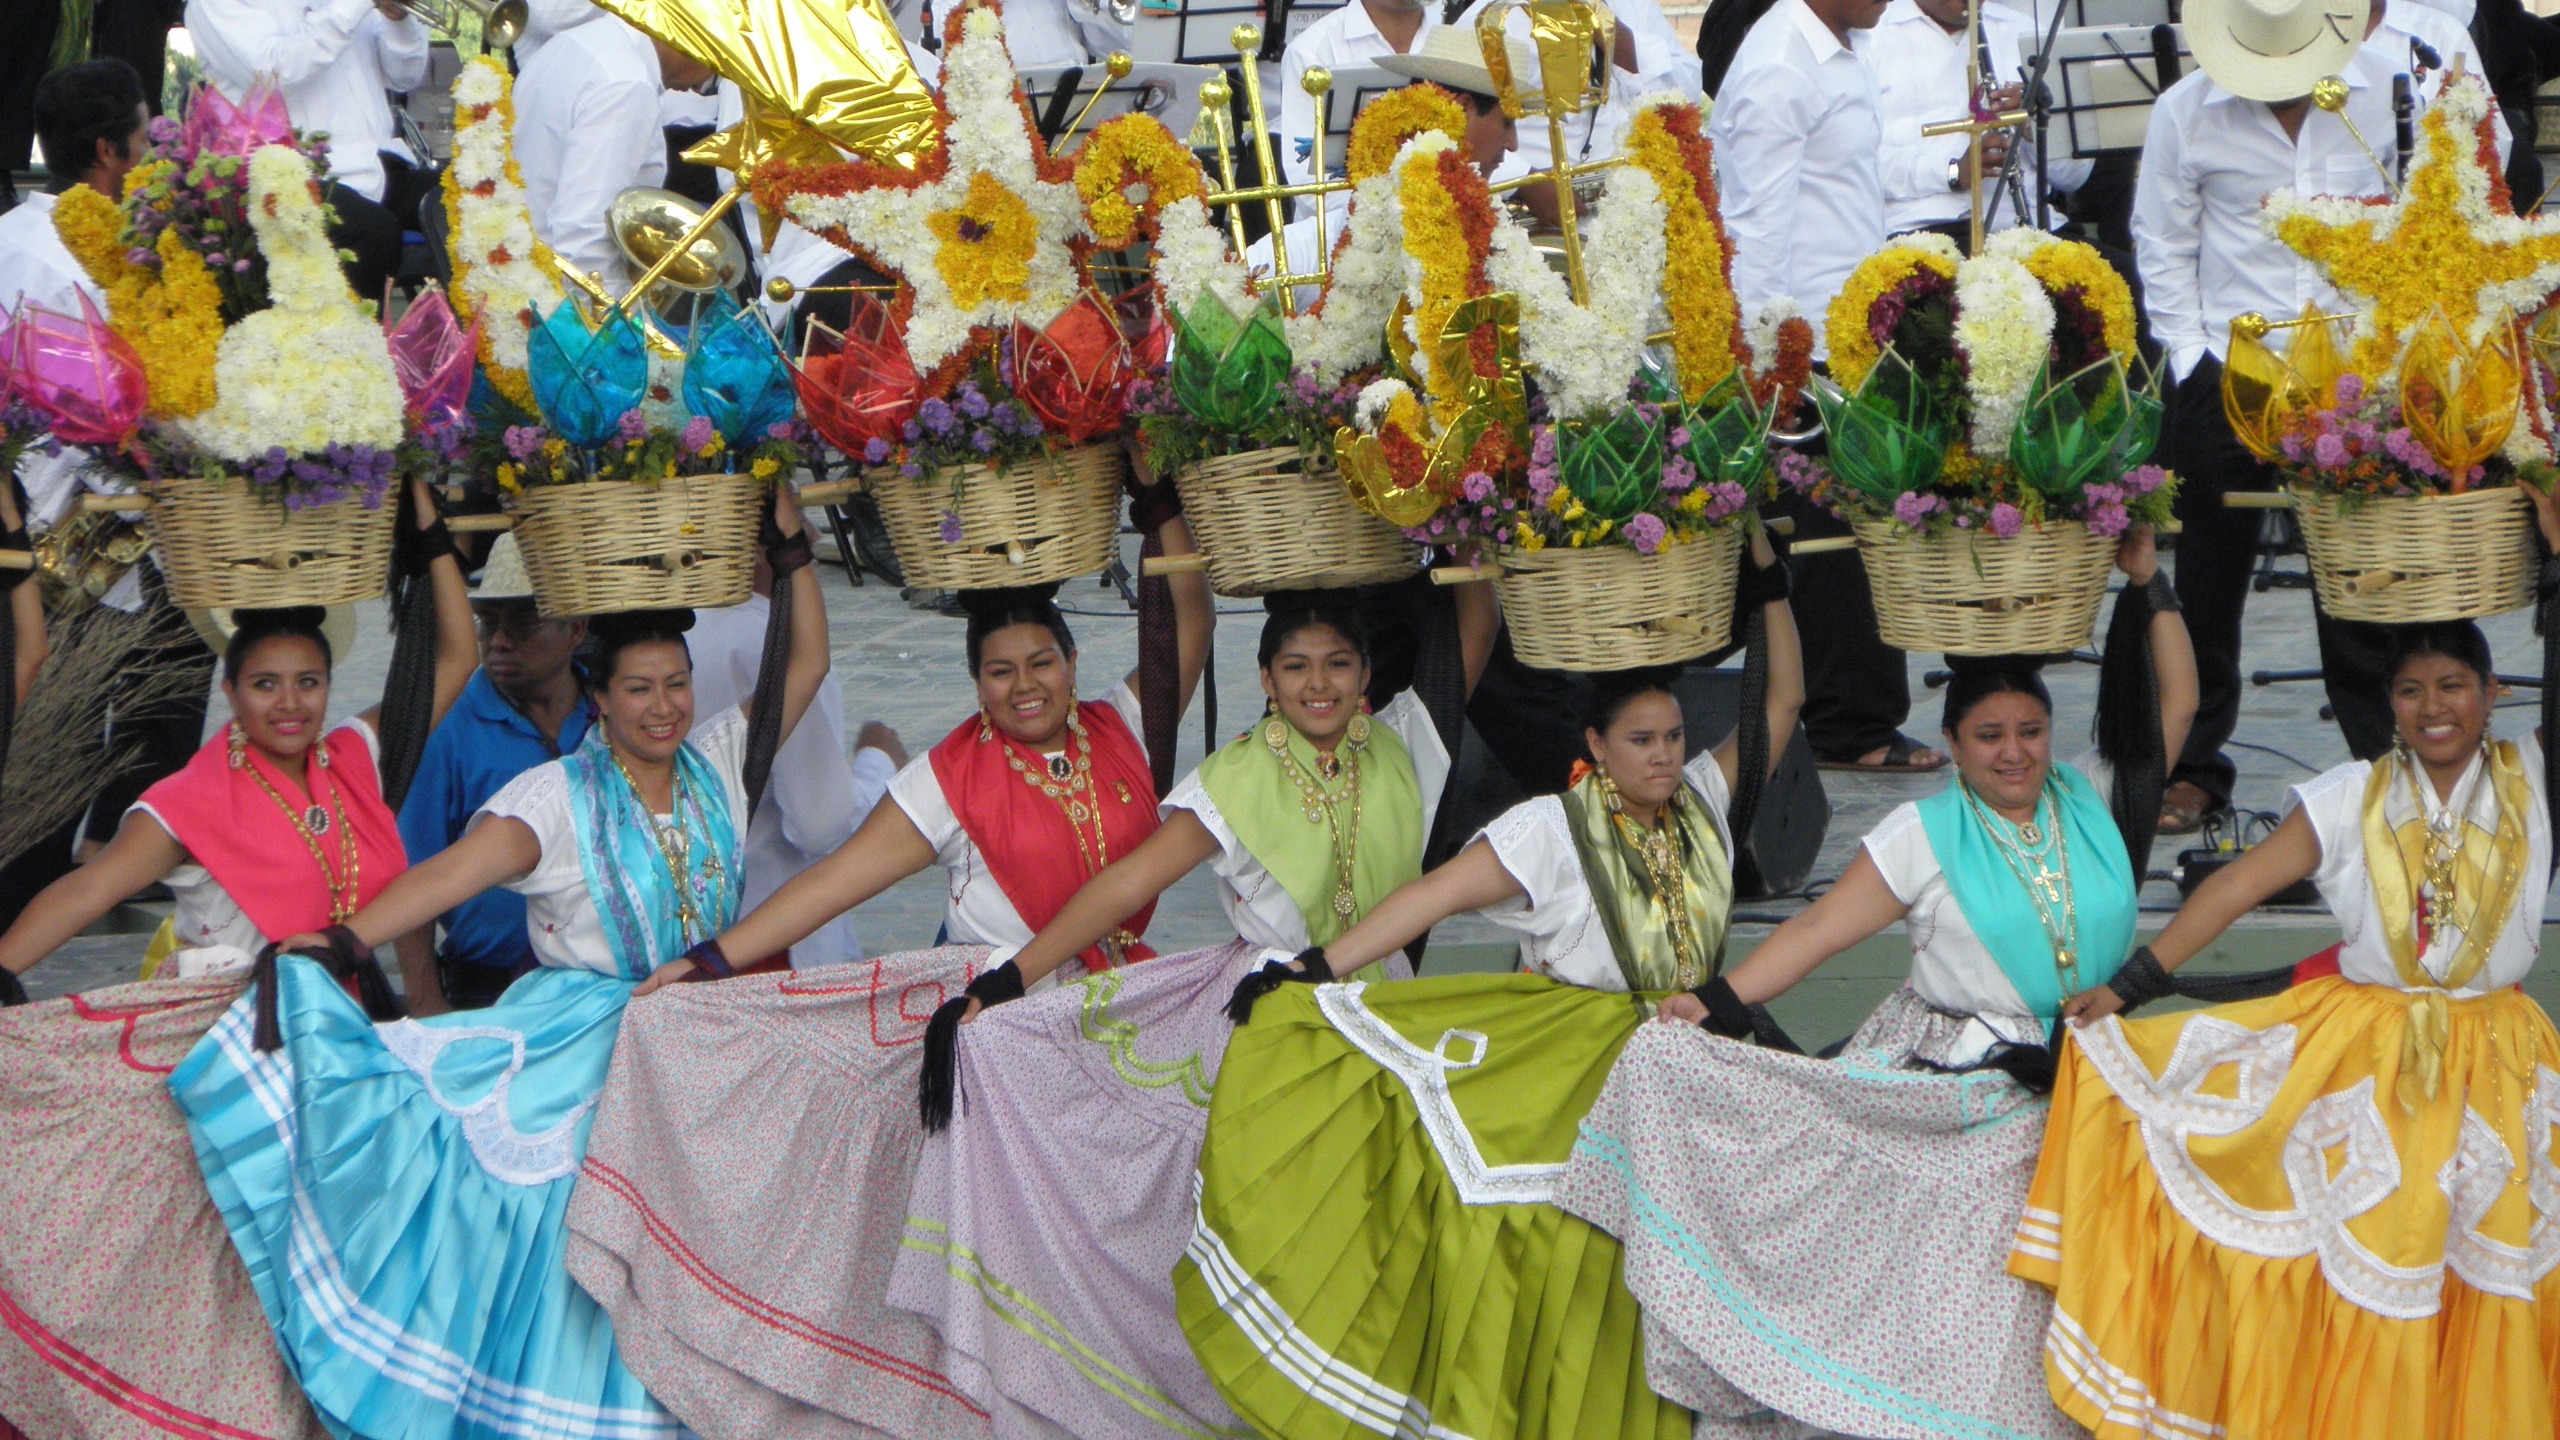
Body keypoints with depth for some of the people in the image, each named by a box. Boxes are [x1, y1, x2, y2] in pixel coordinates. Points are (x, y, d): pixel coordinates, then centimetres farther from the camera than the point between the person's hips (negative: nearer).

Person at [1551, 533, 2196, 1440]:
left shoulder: (2092, 804, 7)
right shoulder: (1927, 834, -1)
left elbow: (2176, 703, 10)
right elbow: (1819, 929, -5)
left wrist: (2146, 582, 3)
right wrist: (1718, 1003, -15)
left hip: (2066, 1102, 3)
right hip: (1940, 1088, -2)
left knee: (2016, 1311, 2)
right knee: (1915, 1283, -7)